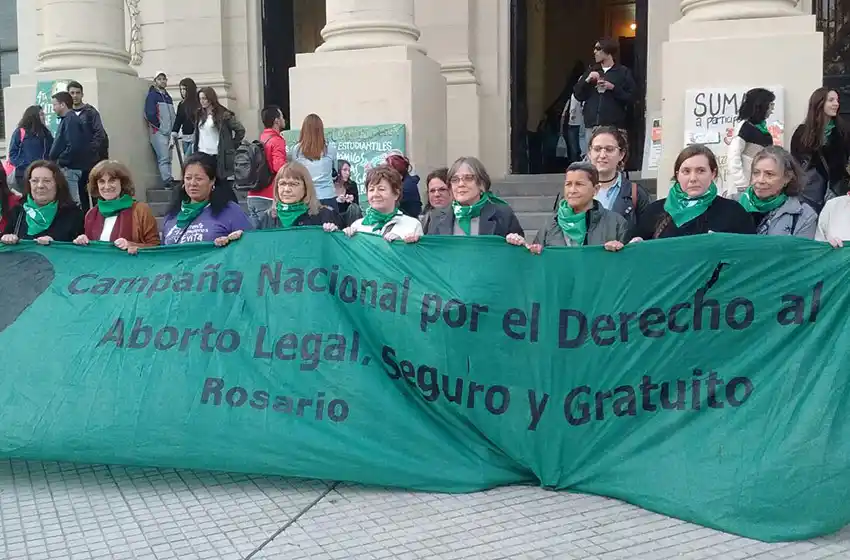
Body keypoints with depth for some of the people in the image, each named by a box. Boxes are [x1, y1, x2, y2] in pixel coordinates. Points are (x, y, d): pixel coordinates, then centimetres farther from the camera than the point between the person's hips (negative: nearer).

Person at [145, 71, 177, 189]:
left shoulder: (167, 96, 19)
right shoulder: (152, 95, -4)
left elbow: (172, 115, 21)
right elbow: (150, 114, -15)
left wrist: (173, 128, 7)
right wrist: (160, 126, -10)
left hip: (168, 132, 8)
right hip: (158, 132, -8)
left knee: (168, 158, 9)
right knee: (163, 158, -14)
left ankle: (170, 180, 12)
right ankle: (167, 182, -18)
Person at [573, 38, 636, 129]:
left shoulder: (623, 72, 5)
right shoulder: (592, 70, 18)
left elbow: (631, 98, -3)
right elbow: (578, 95, 14)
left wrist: (613, 88, -13)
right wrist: (587, 81, -3)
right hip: (591, 126, 4)